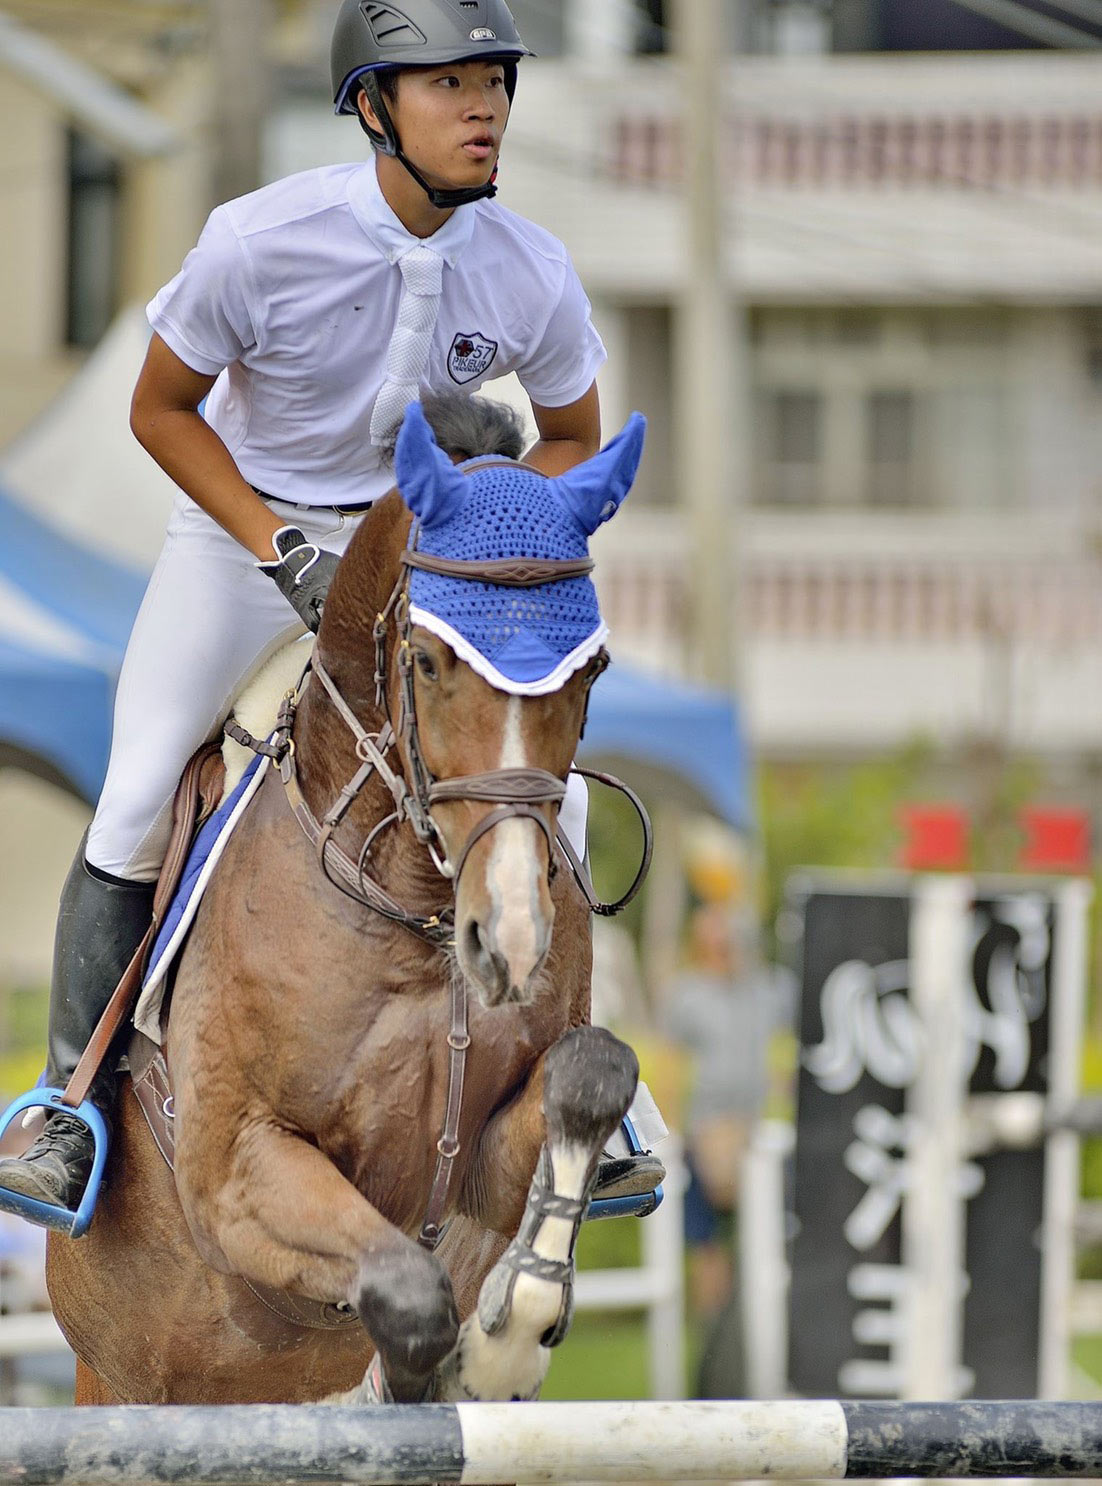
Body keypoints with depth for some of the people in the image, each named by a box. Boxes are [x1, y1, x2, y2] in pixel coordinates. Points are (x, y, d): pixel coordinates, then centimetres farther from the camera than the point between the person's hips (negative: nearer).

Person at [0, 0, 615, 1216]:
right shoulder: (259, 242, -28)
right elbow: (160, 408, -13)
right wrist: (280, 550, -21)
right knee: (133, 807, -9)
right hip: (243, 520, -2)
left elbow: (571, 440, -1)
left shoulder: (533, 278, -19)